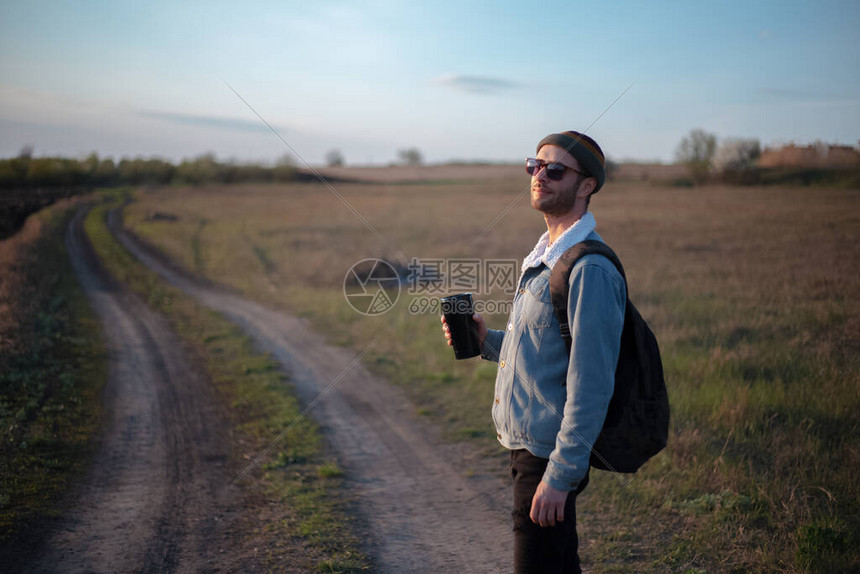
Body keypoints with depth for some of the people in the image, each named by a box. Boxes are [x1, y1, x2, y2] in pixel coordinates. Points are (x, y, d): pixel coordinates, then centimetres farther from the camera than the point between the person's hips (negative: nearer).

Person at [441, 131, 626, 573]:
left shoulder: (590, 270, -20)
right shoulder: (542, 258, 12)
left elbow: (591, 385, -23)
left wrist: (560, 473, -23)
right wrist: (488, 341, 6)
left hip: (549, 455, -9)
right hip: (527, 443, 9)